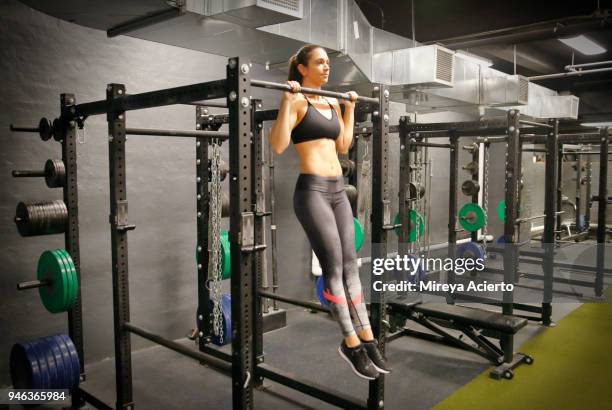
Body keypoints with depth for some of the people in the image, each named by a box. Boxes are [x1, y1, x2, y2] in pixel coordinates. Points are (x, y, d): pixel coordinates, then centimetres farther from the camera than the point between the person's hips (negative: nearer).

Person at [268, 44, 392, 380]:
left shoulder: (331, 103, 16)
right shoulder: (297, 101, -6)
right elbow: (278, 146, -17)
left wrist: (350, 108, 24)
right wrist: (287, 100, -19)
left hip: (338, 191, 8)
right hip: (312, 191, -7)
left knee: (350, 265, 9)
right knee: (334, 268, -3)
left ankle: (367, 339, 18)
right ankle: (351, 344, 11)